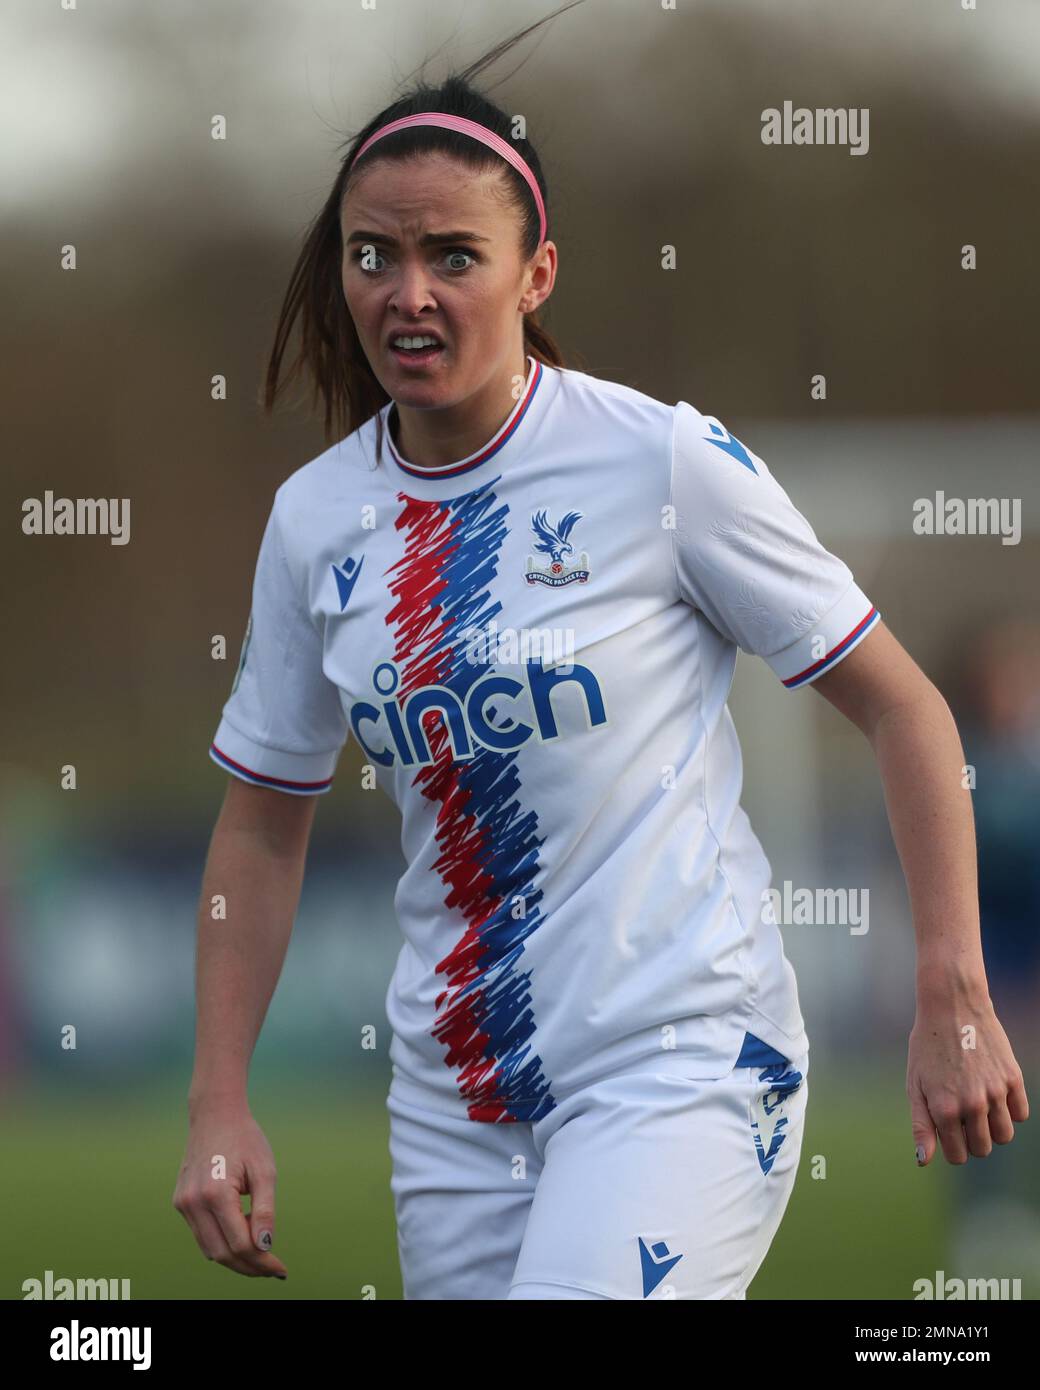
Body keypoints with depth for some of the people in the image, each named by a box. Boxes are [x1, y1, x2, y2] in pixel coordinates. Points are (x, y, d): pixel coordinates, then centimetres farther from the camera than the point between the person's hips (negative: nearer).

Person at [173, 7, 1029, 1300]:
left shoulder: (667, 462, -9)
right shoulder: (314, 520, 5)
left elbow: (900, 707, -4)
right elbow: (262, 820, 15)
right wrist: (218, 1105, 7)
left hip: (681, 1057, -5)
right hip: (451, 1086, 5)